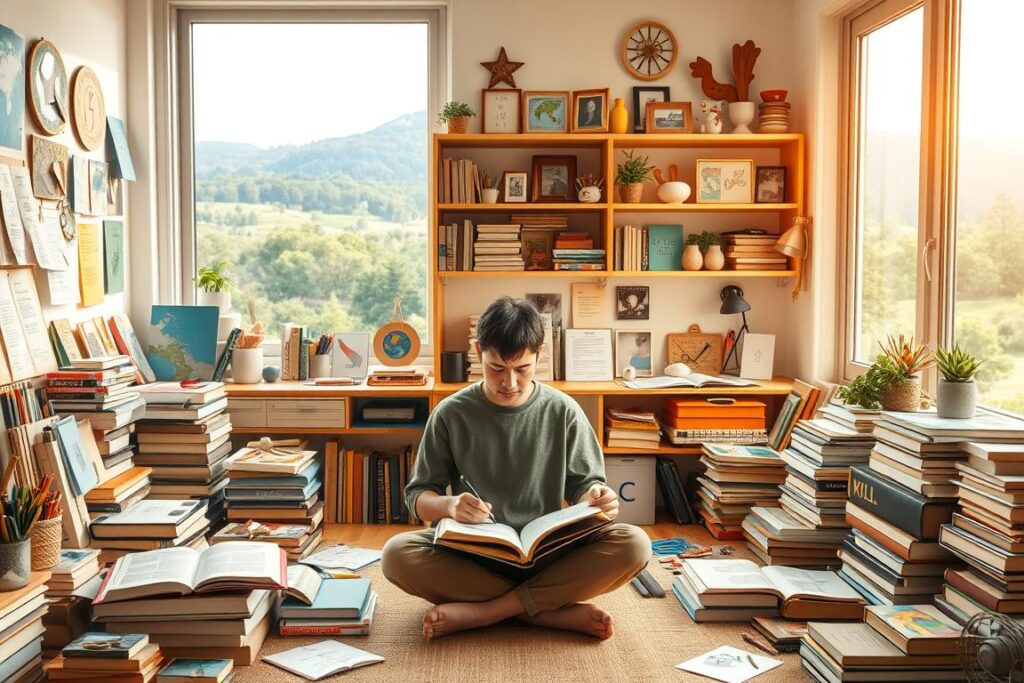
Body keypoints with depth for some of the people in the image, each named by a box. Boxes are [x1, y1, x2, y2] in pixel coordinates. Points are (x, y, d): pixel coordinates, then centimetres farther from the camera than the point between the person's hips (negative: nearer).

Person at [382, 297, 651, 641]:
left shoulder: (563, 412, 1)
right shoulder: (451, 414, -1)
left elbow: (583, 484, 6)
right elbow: (418, 496, 1)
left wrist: (595, 498, -20)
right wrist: (448, 505, -23)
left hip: (546, 552, 1)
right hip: (472, 554, 0)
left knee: (634, 544, -25)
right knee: (397, 554, -29)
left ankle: (480, 612, -24)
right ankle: (552, 611, -26)